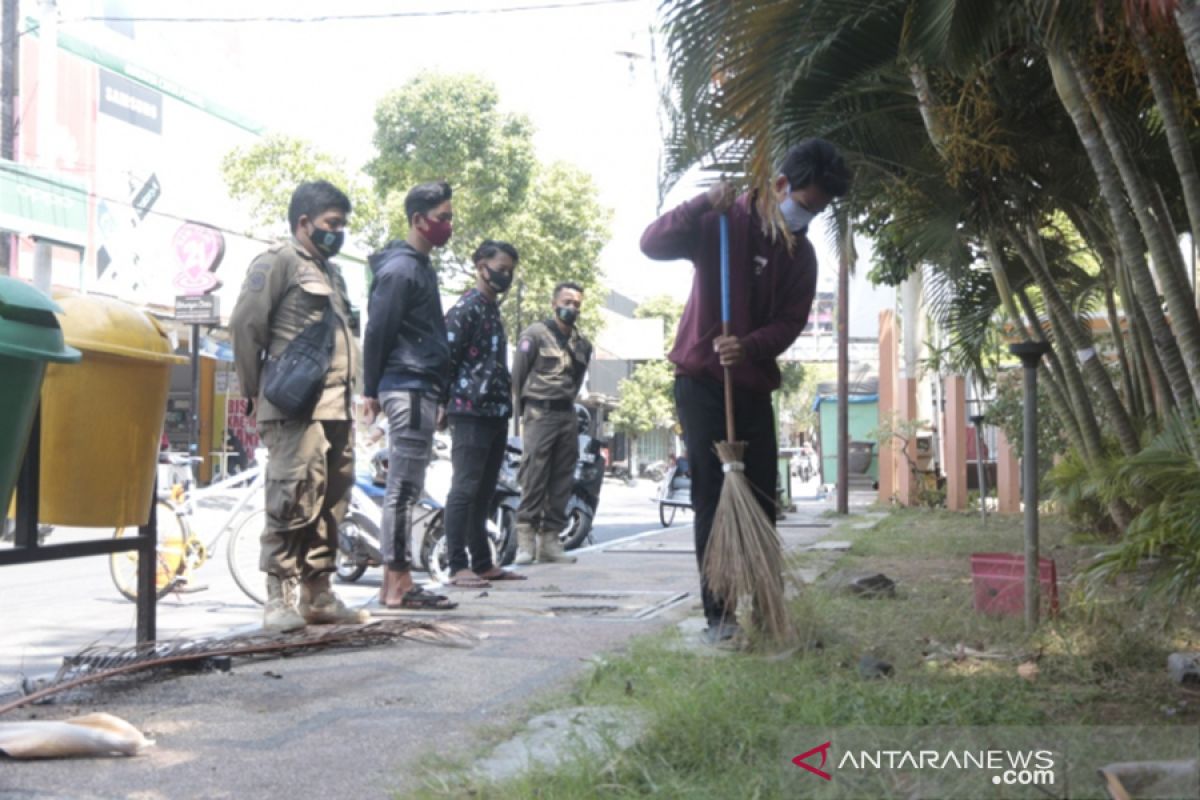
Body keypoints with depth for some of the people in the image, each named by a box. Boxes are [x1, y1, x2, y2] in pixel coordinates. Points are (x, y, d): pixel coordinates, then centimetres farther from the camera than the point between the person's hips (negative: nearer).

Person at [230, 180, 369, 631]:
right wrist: (255, 391, -6)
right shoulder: (277, 262, 0)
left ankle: (317, 594, 16)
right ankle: (280, 598, -7)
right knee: (293, 501, -11)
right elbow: (245, 324, -7)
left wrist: (350, 394, 15)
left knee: (331, 502, 9)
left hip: (336, 407, 9)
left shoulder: (330, 273, 26)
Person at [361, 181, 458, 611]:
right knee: (404, 487, -7)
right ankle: (397, 584, -4)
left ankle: (399, 581, 15)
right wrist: (372, 390, -11)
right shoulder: (400, 269, -12)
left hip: (421, 388, 10)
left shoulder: (420, 266, 19)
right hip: (408, 389, -10)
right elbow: (377, 330, -14)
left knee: (406, 487, 10)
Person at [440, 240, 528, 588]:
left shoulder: (493, 310, 20)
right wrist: (447, 404, -13)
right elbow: (445, 358, -13)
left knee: (484, 492, 11)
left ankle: (482, 562, 16)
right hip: (471, 412, -9)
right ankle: (458, 566, -7)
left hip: (496, 412, 9)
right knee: (465, 489, -8)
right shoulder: (466, 308, -8)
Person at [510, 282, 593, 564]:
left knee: (561, 482, 4)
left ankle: (550, 539, 7)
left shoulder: (582, 344, 15)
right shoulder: (535, 334, -1)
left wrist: (567, 402, 14)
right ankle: (526, 540, -12)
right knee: (534, 478, -12)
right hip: (540, 414, -6)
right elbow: (518, 375, -2)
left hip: (567, 416, 6)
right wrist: (526, 409, 1)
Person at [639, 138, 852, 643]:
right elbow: (653, 244, -18)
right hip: (701, 380, -5)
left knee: (761, 500, 6)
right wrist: (702, 205, -32)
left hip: (753, 387, 5)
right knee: (712, 499, -6)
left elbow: (791, 322, -1)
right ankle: (718, 613, -2)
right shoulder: (723, 222, -8)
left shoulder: (801, 253, 5)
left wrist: (749, 347, -21)